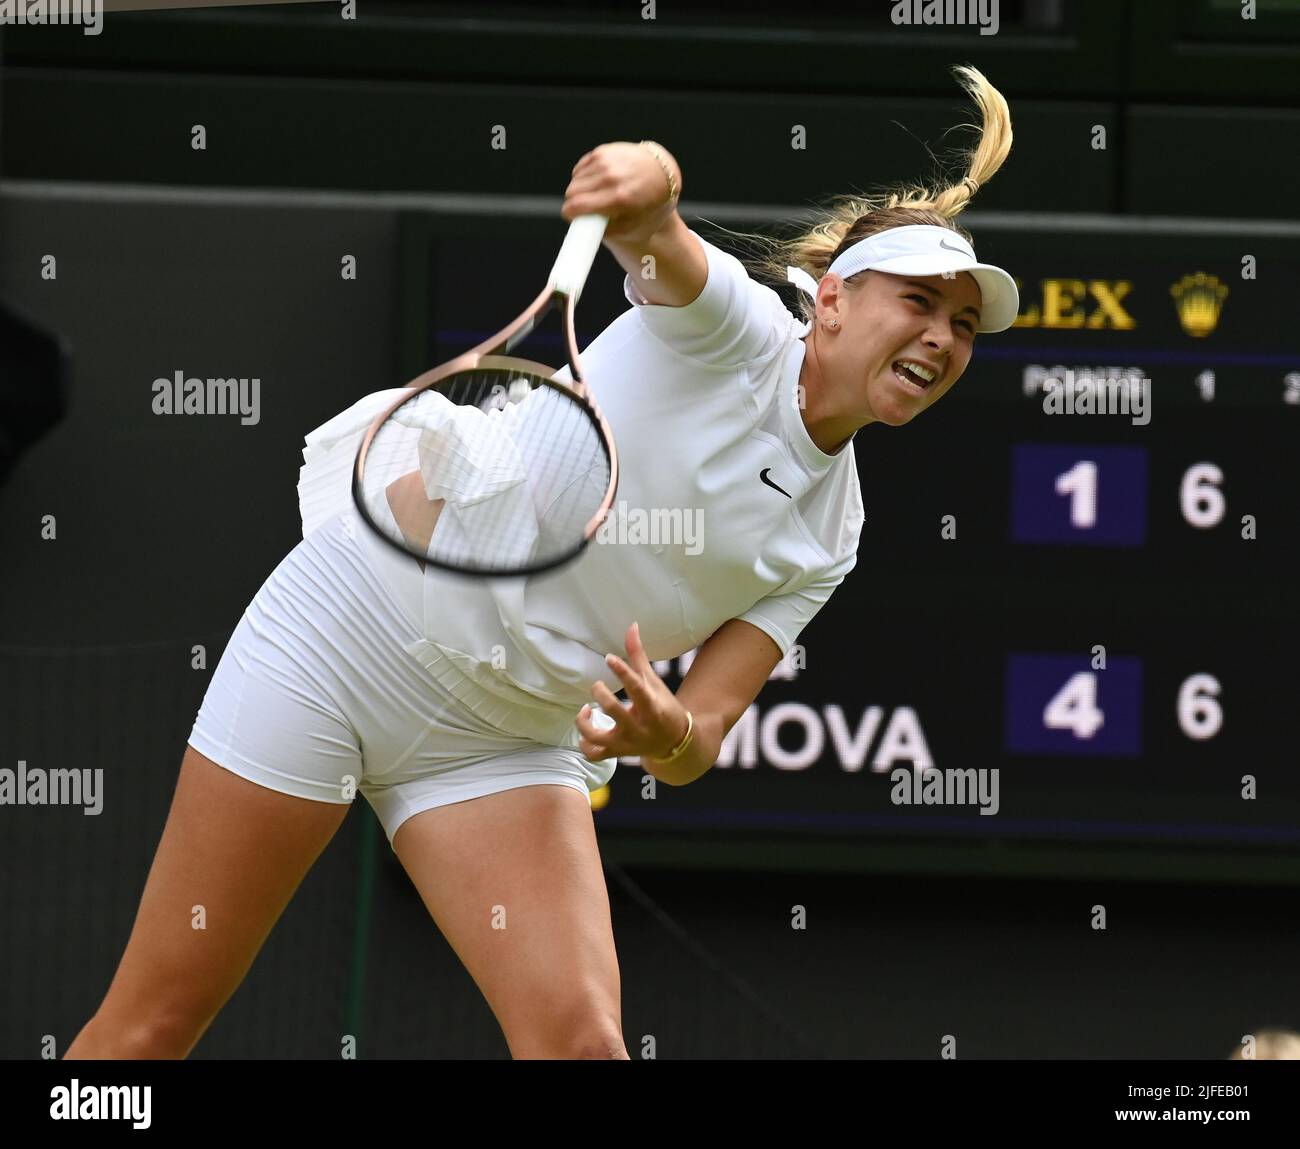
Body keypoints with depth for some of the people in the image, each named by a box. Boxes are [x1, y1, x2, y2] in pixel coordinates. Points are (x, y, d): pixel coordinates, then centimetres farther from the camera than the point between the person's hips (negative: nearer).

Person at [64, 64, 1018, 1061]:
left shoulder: (826, 542, 6)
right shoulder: (732, 328, -8)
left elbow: (700, 738, 1)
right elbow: (664, 251, -32)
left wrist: (671, 737, -25)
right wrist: (648, 184, -57)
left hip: (505, 741, 5)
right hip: (351, 629, -5)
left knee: (582, 1039, -16)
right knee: (156, 1021, -4)